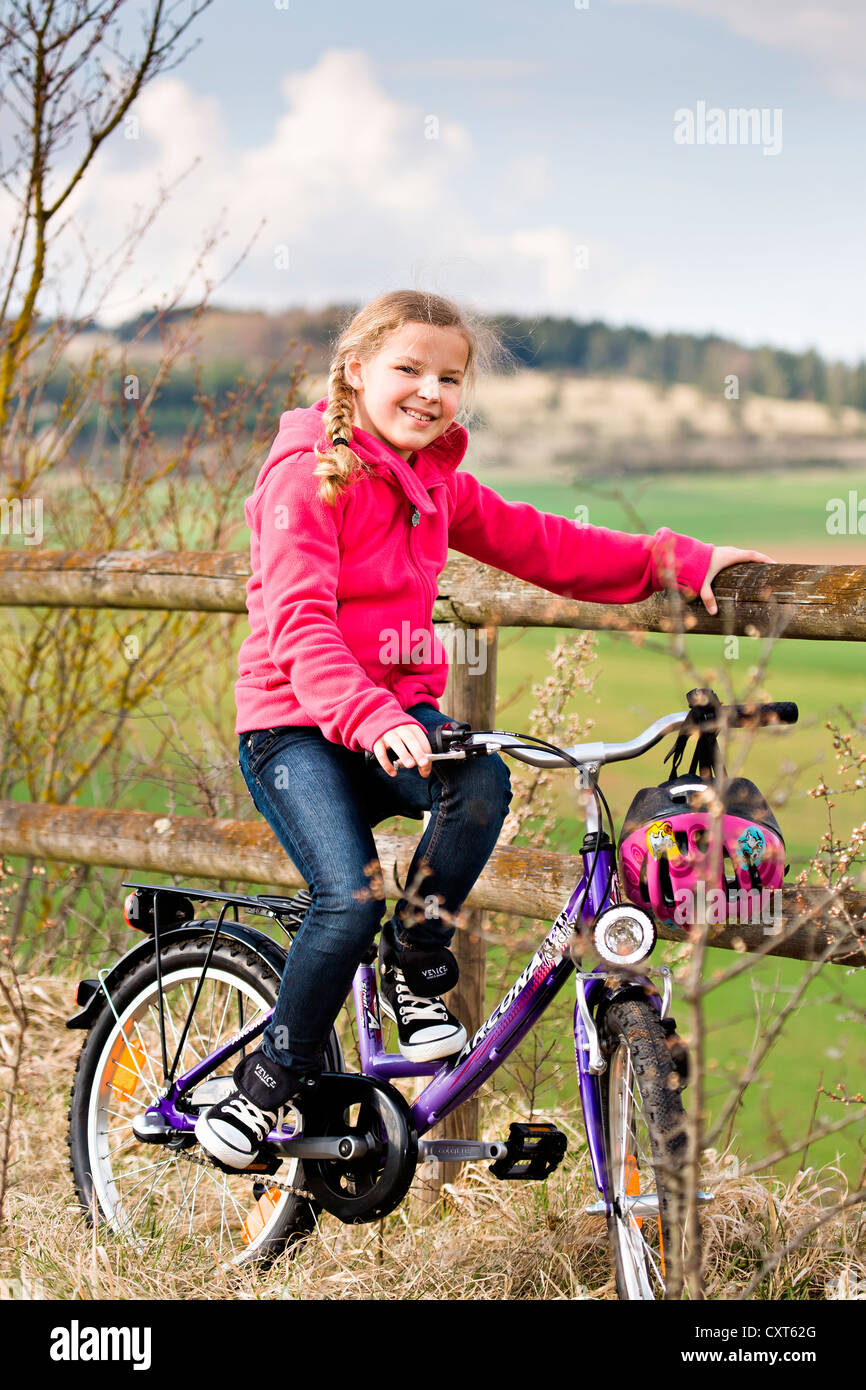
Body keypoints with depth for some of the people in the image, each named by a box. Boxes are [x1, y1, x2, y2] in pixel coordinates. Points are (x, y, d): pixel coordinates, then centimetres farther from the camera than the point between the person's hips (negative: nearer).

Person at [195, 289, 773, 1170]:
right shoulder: (307, 474, -11)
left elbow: (543, 546, 16)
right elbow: (297, 619, -23)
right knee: (353, 898, -24)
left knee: (482, 784, -27)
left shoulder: (438, 486, 12)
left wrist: (679, 562, 6)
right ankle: (272, 1081, -3)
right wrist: (370, 718, -39)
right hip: (294, 721, -6)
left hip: (401, 710, 6)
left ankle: (415, 967, -5)